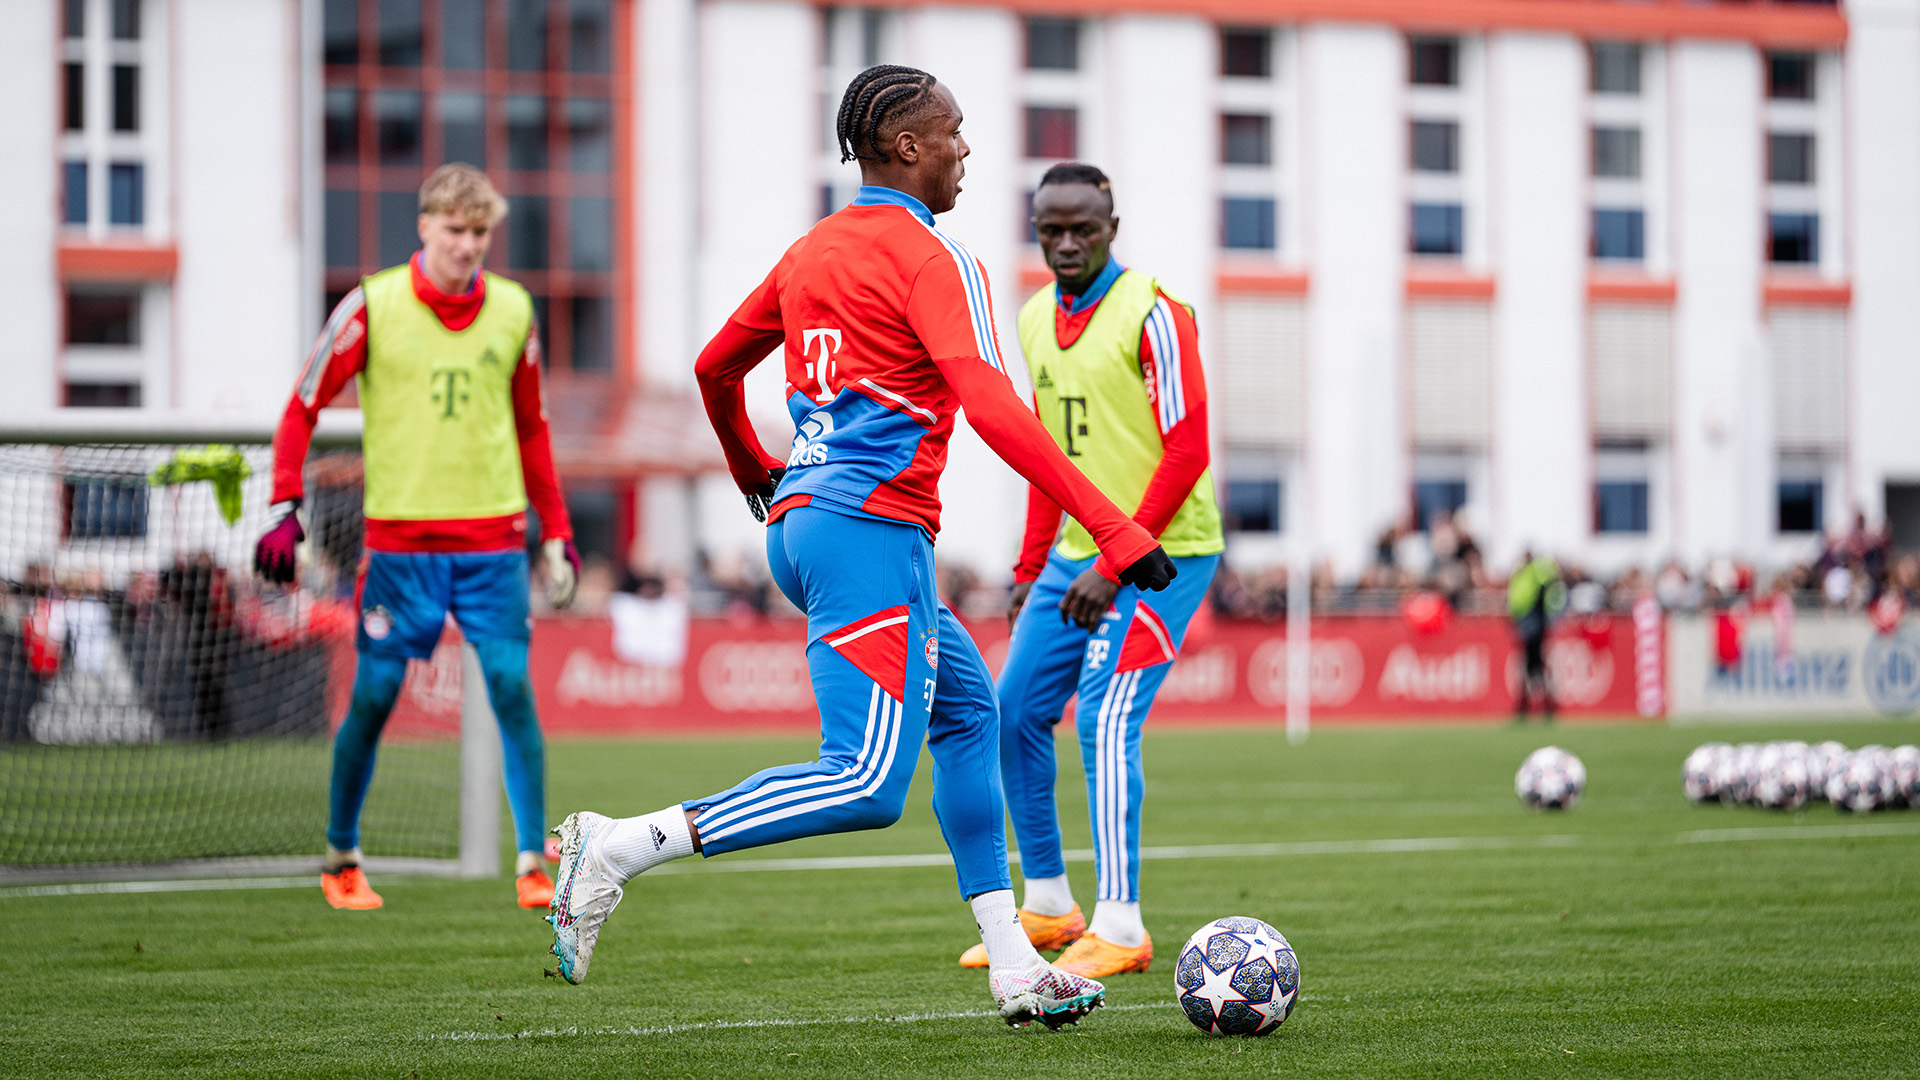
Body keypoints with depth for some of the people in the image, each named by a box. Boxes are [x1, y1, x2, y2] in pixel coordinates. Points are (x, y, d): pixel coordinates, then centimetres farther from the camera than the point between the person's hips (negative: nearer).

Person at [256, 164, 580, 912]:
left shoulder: (512, 310, 7)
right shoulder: (373, 307, -3)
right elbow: (304, 407, 2)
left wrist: (556, 533, 14)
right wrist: (287, 508, -8)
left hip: (493, 539, 2)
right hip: (399, 536, -2)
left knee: (513, 688, -9)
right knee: (374, 695, 1)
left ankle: (533, 864, -6)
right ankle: (341, 859, 18)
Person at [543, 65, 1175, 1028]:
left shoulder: (811, 252, 16)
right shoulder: (930, 259, -9)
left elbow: (714, 368, 27)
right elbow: (994, 412, -20)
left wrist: (751, 470, 47)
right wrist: (1116, 532, -22)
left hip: (800, 519, 10)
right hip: (871, 529, -10)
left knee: (967, 708, 19)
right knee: (866, 786, -15)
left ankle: (1011, 966, 16)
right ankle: (624, 847, -22)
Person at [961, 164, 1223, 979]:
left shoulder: (1151, 315, -13)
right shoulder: (1036, 319, 11)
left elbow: (1187, 453, -17)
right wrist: (1032, 567, 16)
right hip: (1077, 554, 8)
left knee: (1104, 720, -17)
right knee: (1017, 713, 7)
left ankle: (1119, 928, -14)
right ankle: (1048, 907, 19)